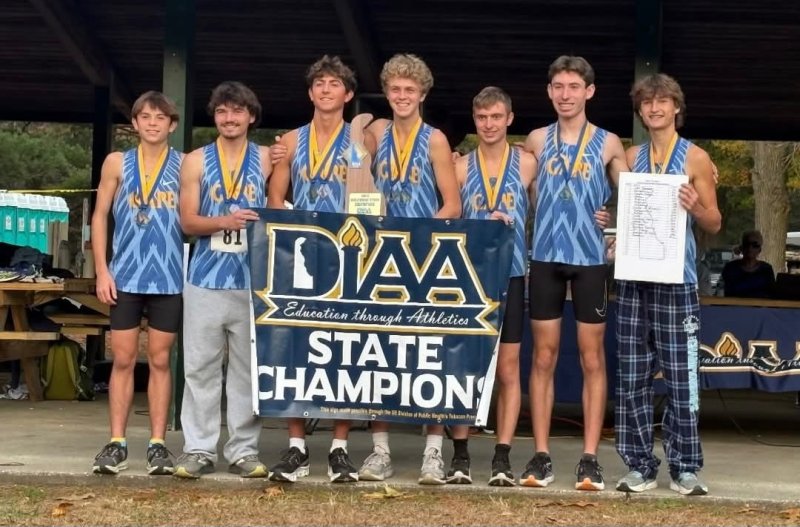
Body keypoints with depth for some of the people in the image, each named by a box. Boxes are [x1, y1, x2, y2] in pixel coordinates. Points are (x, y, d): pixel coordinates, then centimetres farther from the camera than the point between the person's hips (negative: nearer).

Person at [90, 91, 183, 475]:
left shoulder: (184, 166, 2)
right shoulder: (117, 163, 5)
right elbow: (100, 216, 6)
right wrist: (102, 270, 0)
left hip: (169, 278, -1)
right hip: (125, 277, 1)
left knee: (160, 361, 4)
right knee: (123, 360, 3)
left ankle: (157, 444, 9)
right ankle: (117, 443, 8)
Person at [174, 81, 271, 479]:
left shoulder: (266, 160, 7)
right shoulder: (196, 161, 8)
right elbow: (187, 222, 2)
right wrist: (225, 221, -14)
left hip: (253, 280, -1)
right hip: (206, 279, 1)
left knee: (248, 368, 1)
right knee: (200, 367, 2)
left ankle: (244, 450, 8)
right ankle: (199, 449, 8)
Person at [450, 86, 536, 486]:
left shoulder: (526, 163, 4)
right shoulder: (461, 167, 6)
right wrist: (483, 227, -10)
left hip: (510, 275, -1)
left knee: (508, 370, 2)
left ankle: (502, 458, 6)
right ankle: (460, 455, 8)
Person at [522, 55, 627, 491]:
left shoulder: (608, 143, 4)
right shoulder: (536, 140, 8)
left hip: (590, 259, -1)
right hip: (545, 258, 2)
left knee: (592, 360, 1)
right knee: (543, 357, 3)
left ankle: (590, 459, 5)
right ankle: (541, 456, 8)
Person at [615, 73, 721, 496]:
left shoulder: (695, 158, 2)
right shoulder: (631, 157, 13)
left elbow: (715, 224, 4)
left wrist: (695, 207, -16)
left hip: (676, 280, -4)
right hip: (634, 278, 4)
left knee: (681, 377, -3)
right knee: (631, 377, 4)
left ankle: (684, 468, 5)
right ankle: (639, 465, 12)